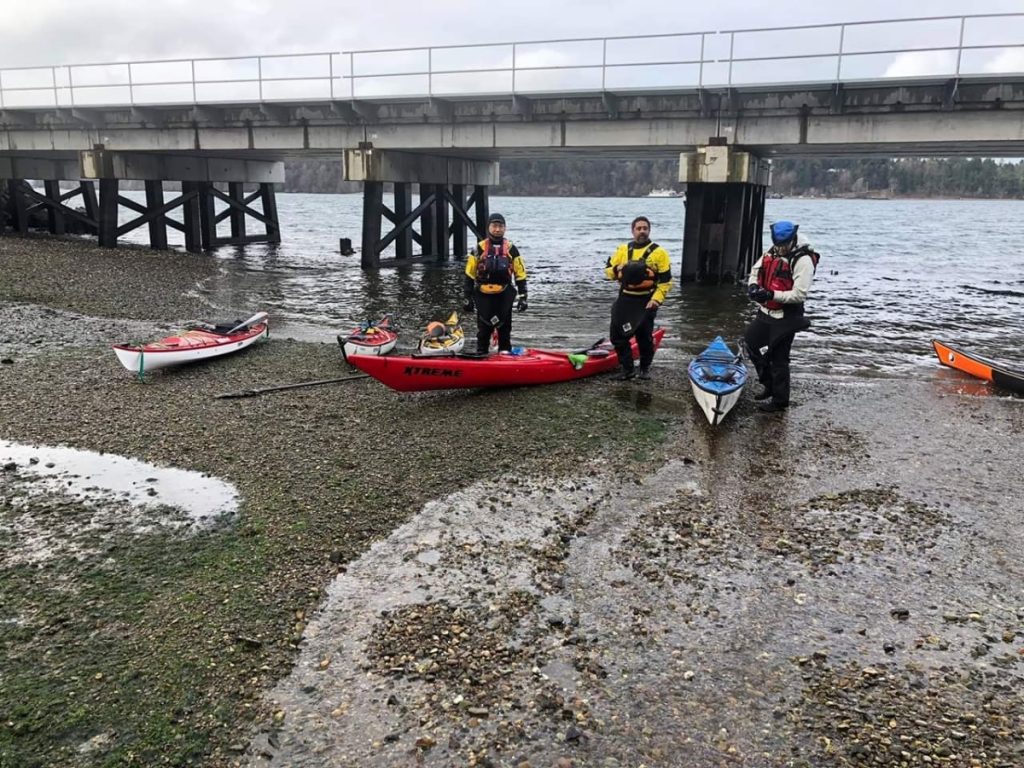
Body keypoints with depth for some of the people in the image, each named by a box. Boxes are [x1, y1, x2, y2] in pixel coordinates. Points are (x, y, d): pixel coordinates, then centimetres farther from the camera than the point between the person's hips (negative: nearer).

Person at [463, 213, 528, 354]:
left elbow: (520, 275, 3)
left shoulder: (511, 249, 2)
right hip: (483, 295, -1)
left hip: (504, 295, 1)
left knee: (504, 325, 8)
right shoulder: (479, 249, -1)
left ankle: (505, 353, 19)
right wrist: (468, 297, -2)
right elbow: (469, 275, 2)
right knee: (484, 326, 5)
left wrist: (522, 297, -2)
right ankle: (481, 353, 16)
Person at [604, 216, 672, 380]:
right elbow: (608, 270, 10)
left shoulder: (658, 252, -4)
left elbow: (666, 281, -4)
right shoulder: (622, 249, 7)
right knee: (617, 335, 3)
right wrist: (617, 269, -12)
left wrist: (656, 299, -15)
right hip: (625, 299, 4)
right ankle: (627, 368, 16)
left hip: (646, 301, -4)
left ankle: (645, 368, 26)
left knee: (645, 337, 4)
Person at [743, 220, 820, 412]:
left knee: (779, 358, -1)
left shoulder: (803, 260, -19)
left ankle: (780, 400, 14)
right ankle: (769, 385, 35)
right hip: (765, 312, 8)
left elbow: (799, 294, -23)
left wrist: (772, 295, -30)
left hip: (786, 318, -8)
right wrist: (753, 286, -10)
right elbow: (755, 271, 12)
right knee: (751, 342, 20)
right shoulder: (771, 252, 4)